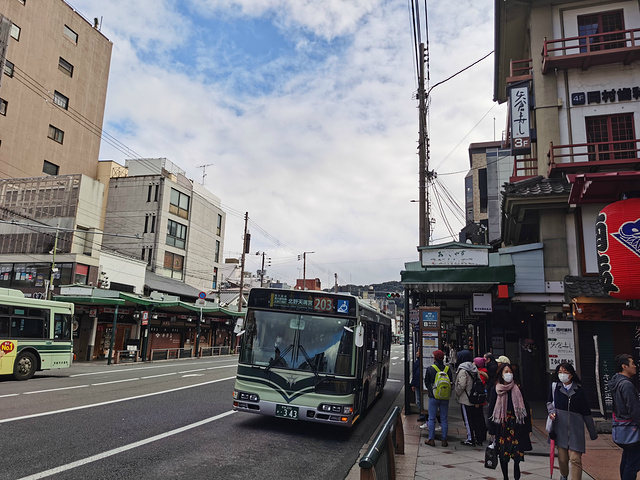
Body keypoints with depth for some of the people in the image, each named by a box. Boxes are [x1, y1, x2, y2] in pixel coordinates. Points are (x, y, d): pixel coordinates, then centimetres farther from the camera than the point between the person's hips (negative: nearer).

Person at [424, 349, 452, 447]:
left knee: (432, 418, 5)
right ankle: (444, 440, 12)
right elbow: (451, 382, 5)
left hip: (433, 397, -2)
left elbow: (426, 382, 2)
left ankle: (431, 439, 7)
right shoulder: (447, 369, -2)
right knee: (444, 419, 9)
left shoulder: (430, 368, -8)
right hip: (445, 398, 2)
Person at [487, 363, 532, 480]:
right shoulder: (495, 389, 1)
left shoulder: (518, 389, 4)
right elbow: (490, 410, 2)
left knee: (517, 452, -4)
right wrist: (491, 430, 0)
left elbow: (526, 408, 6)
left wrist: (528, 428, 2)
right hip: (501, 425, 0)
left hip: (516, 424, 0)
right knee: (503, 453, 5)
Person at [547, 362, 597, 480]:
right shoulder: (554, 387, 0)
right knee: (562, 458, 8)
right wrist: (551, 411, -3)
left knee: (575, 459, -8)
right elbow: (549, 402, 18)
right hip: (560, 428, 2)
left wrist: (592, 432, 8)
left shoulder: (579, 390, -4)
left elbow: (586, 413, 3)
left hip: (575, 429, -1)